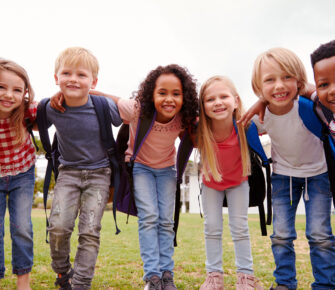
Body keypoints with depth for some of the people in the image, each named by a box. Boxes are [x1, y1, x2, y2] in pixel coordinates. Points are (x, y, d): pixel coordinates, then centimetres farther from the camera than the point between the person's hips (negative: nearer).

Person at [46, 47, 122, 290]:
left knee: (90, 232, -5)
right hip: (68, 172, 1)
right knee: (58, 226, -11)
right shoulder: (50, 109, -12)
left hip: (99, 174, -1)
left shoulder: (104, 107, -17)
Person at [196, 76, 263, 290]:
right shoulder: (200, 131, -32)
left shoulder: (244, 126, -33)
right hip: (211, 181, 1)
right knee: (212, 227, 3)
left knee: (240, 227, 1)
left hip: (238, 180, -1)